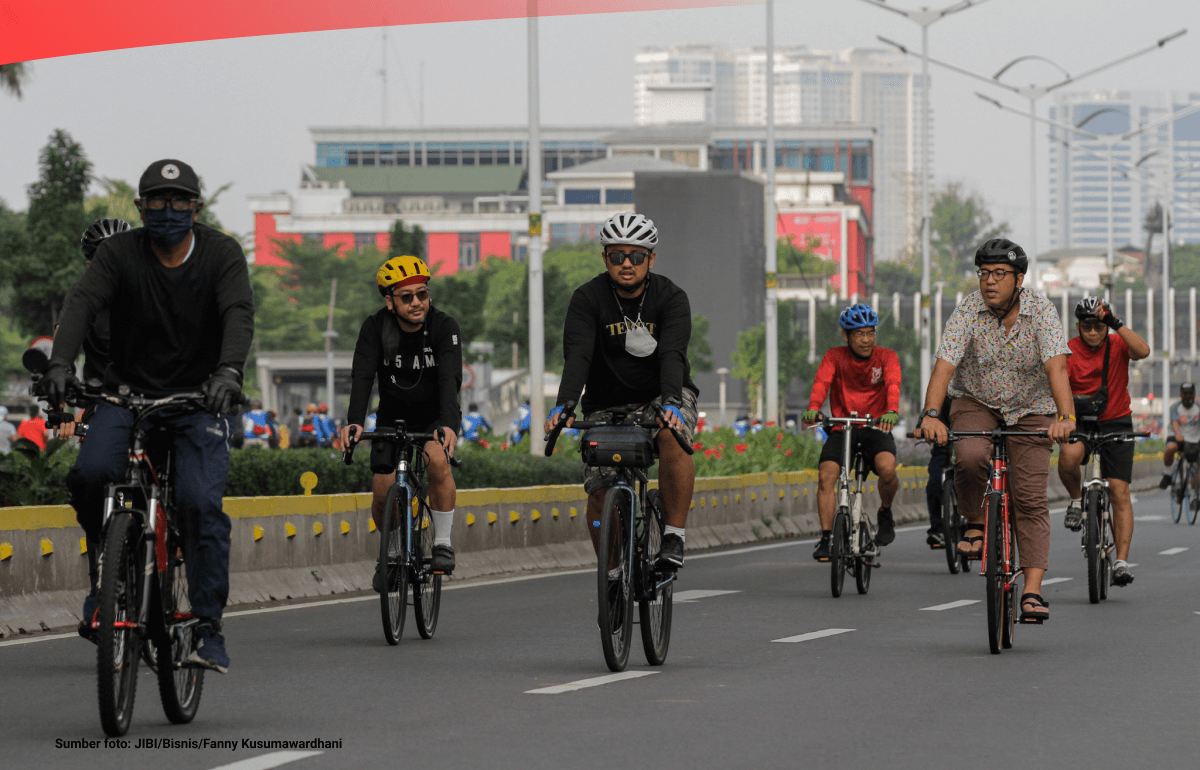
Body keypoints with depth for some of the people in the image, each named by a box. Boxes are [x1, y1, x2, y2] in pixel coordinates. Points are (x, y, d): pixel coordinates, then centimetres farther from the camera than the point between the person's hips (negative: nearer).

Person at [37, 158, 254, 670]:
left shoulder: (222, 254, -6)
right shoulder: (120, 253, -5)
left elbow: (239, 314, -21)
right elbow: (83, 304, -20)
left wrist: (229, 370, -42)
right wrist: (60, 363, -39)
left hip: (200, 398, -1)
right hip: (129, 392, 1)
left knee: (200, 503, -20)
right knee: (90, 474, -25)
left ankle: (209, 628, -12)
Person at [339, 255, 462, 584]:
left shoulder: (444, 327, -21)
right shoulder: (375, 328, -18)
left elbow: (450, 378, -35)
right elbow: (362, 375, -30)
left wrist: (448, 424, -53)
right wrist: (354, 421, -48)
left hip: (435, 417, -2)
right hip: (393, 417, 2)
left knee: (438, 460, -32)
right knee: (384, 494, -12)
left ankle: (443, 544, -15)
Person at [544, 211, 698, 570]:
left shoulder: (671, 298, -13)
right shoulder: (588, 299, -11)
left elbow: (672, 355, -28)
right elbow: (577, 356, -25)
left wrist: (671, 403, -47)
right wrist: (563, 405, -42)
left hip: (663, 396, -2)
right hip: (608, 402, 2)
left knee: (673, 436, -35)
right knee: (599, 493, -10)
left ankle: (674, 537, -27)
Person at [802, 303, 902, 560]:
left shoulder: (886, 357, -2)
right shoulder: (835, 357, -1)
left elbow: (893, 385, -22)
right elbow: (821, 382, -19)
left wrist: (892, 411, -44)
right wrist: (813, 409, -41)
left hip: (875, 428, -1)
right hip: (841, 429, 1)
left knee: (887, 468, -28)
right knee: (826, 475, -21)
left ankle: (885, 513, 1)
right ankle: (826, 537, -14)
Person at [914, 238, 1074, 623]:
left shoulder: (1041, 311, -18)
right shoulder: (967, 312, -16)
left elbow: (1056, 366, -30)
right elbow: (945, 364, -26)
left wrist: (1065, 417, -46)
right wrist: (931, 414, -43)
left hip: (1029, 410, 0)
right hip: (976, 403, 0)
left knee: (1031, 501, -11)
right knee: (970, 458, -33)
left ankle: (1032, 592, -13)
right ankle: (974, 525, -5)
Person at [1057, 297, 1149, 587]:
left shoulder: (1117, 345, -5)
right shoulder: (1068, 351, -8)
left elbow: (1143, 351, -26)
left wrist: (1117, 323, -32)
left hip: (1116, 422, 0)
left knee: (1119, 492, -9)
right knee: (1068, 456, -34)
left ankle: (1121, 561, -7)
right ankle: (1076, 499, -2)